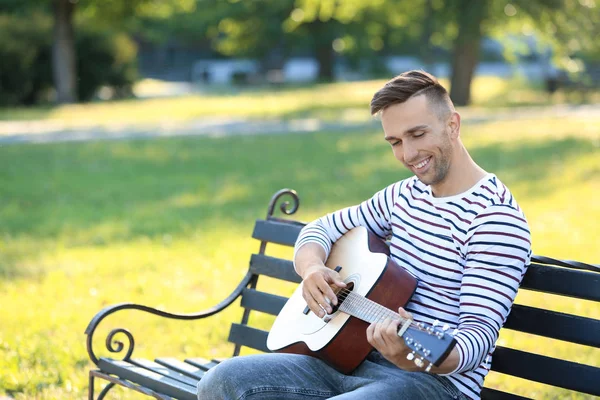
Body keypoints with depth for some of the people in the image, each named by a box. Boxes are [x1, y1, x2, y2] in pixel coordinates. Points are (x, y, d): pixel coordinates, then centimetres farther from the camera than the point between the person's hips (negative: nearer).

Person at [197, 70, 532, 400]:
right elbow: (322, 229, 21)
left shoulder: (496, 218, -13)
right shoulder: (405, 196, 13)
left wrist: (417, 356, -41)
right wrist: (312, 268, -3)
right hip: (354, 361, 8)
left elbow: (480, 335, -20)